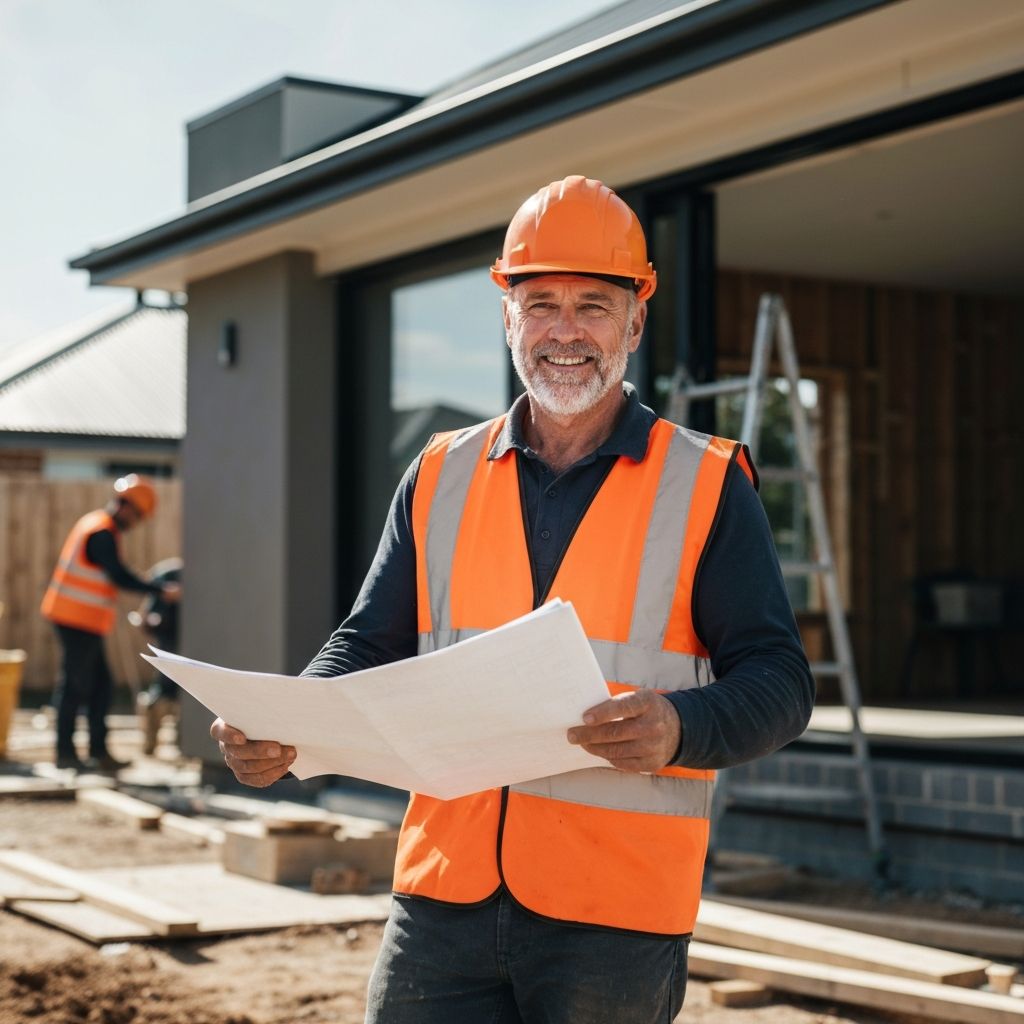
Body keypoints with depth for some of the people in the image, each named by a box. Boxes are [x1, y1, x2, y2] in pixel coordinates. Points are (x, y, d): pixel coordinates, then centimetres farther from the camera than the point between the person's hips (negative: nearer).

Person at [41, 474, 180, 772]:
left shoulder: (93, 522, 15)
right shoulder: (103, 533, -16)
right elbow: (120, 576, -22)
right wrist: (162, 591, -19)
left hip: (72, 616, 10)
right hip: (79, 620, -10)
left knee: (101, 686, 11)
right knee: (75, 686, -3)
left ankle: (99, 751, 14)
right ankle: (65, 752, 3)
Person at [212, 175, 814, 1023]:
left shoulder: (707, 487, 1)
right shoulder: (440, 477, 11)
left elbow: (779, 681, -3)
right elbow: (370, 648, 13)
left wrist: (680, 728, -24)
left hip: (615, 919, -2)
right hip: (442, 897, 3)